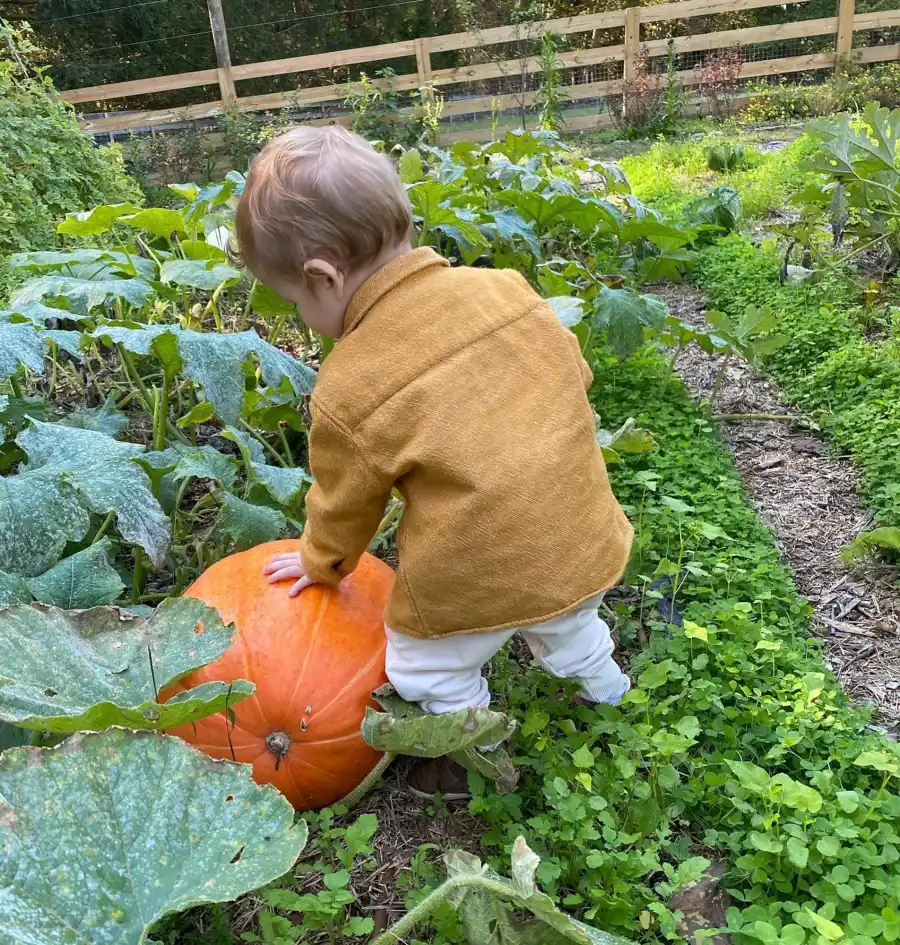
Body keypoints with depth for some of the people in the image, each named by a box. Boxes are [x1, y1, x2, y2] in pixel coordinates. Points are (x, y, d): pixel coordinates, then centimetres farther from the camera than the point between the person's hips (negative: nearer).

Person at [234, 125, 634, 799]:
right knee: (566, 624, 36)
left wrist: (322, 565, 21)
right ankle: (604, 688, 62)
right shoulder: (504, 286, -7)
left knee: (431, 669, 24)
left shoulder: (347, 390, -17)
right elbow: (575, 377, 7)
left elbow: (344, 506, -1)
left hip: (476, 578, -6)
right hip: (582, 543, 6)